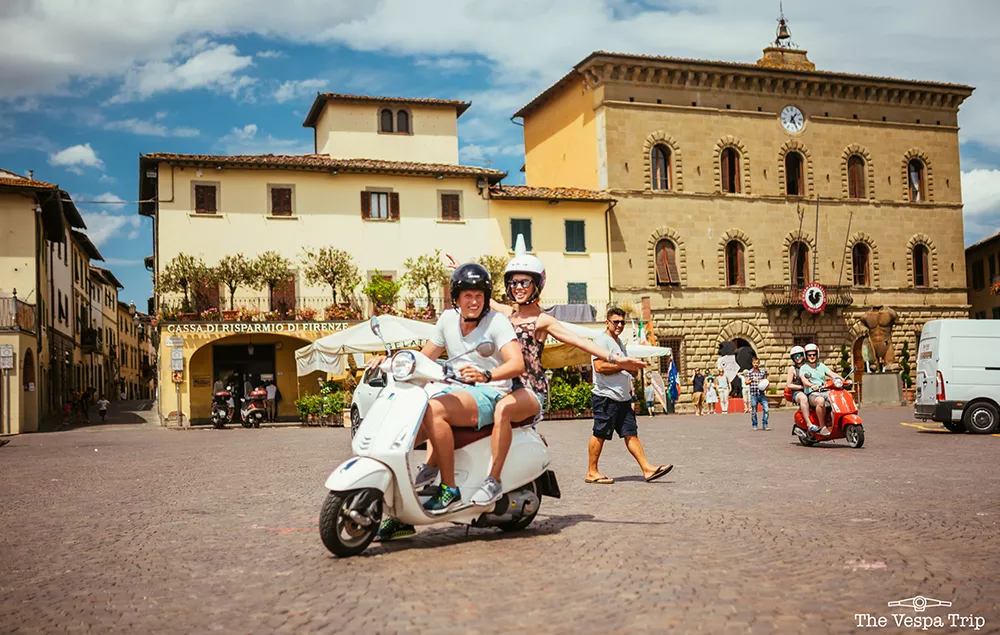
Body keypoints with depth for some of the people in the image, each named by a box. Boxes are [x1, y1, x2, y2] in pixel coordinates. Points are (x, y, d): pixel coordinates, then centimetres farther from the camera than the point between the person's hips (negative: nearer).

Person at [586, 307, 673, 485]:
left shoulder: (619, 342, 22)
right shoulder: (602, 340, -9)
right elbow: (599, 366, -21)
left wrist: (633, 369, 10)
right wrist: (623, 365, -13)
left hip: (622, 397, 9)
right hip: (605, 397, -9)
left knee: (631, 433, 5)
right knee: (600, 435, -2)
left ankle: (647, 469, 2)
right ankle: (592, 472, 6)